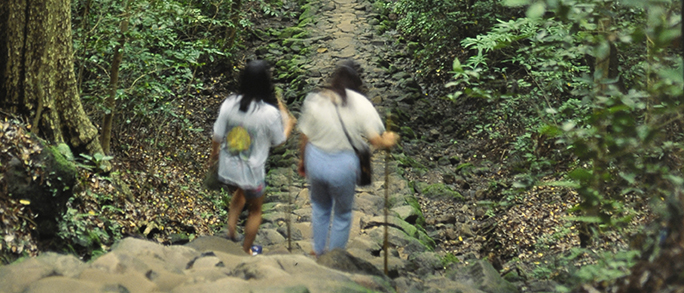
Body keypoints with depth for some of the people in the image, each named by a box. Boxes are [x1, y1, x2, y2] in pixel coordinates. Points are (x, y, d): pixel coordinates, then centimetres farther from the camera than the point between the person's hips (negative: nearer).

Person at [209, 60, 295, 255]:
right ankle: (246, 252, 38)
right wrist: (288, 123, 14)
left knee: (240, 192, 37)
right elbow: (278, 141, -5)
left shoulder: (229, 103, -13)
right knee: (255, 209, 24)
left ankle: (231, 231, 32)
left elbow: (217, 136, -2)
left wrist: (214, 155, 19)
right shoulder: (270, 113, -23)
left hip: (226, 170, 4)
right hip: (251, 173, -4)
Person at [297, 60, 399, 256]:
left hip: (315, 161, 3)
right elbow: (376, 140, -17)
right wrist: (389, 140, 4)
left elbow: (305, 138, -2)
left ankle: (319, 251, 43)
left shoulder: (314, 101, -9)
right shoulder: (361, 104, -15)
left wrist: (303, 161, 14)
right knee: (342, 214, 22)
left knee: (319, 207, 28)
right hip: (343, 166, -2)